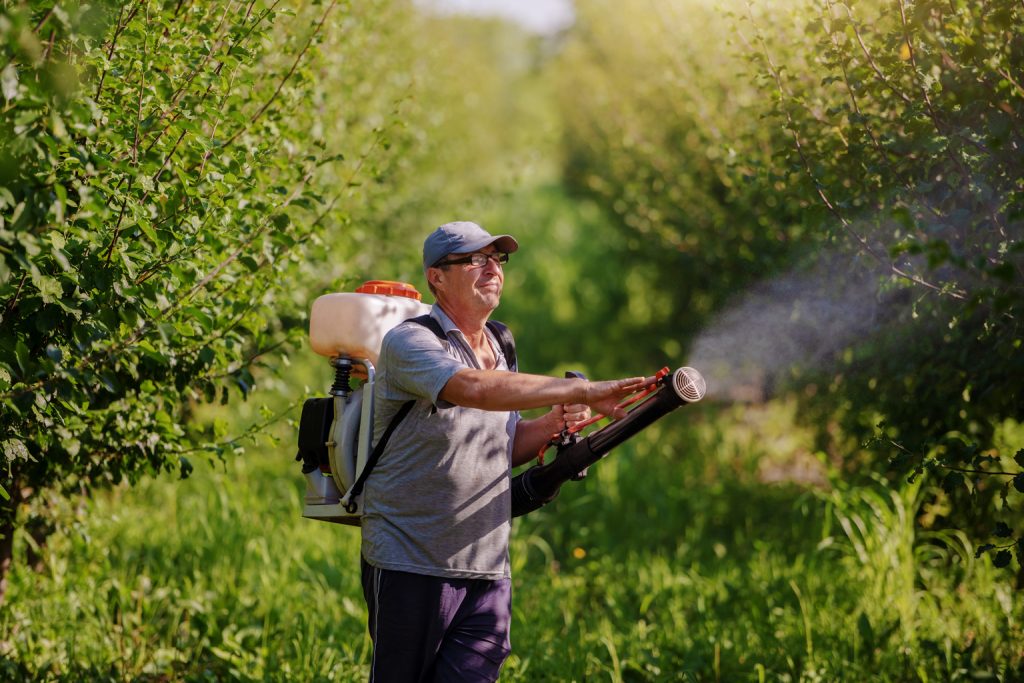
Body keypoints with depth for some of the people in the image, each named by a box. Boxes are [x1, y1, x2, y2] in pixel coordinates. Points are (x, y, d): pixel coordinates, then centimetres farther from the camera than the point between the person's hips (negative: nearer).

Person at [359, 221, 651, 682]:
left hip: (489, 573, 6)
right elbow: (476, 389, -30)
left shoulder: (499, 350, 15)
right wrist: (583, 391, -35)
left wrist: (551, 425, 3)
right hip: (412, 568, -6)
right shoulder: (409, 342, -10)